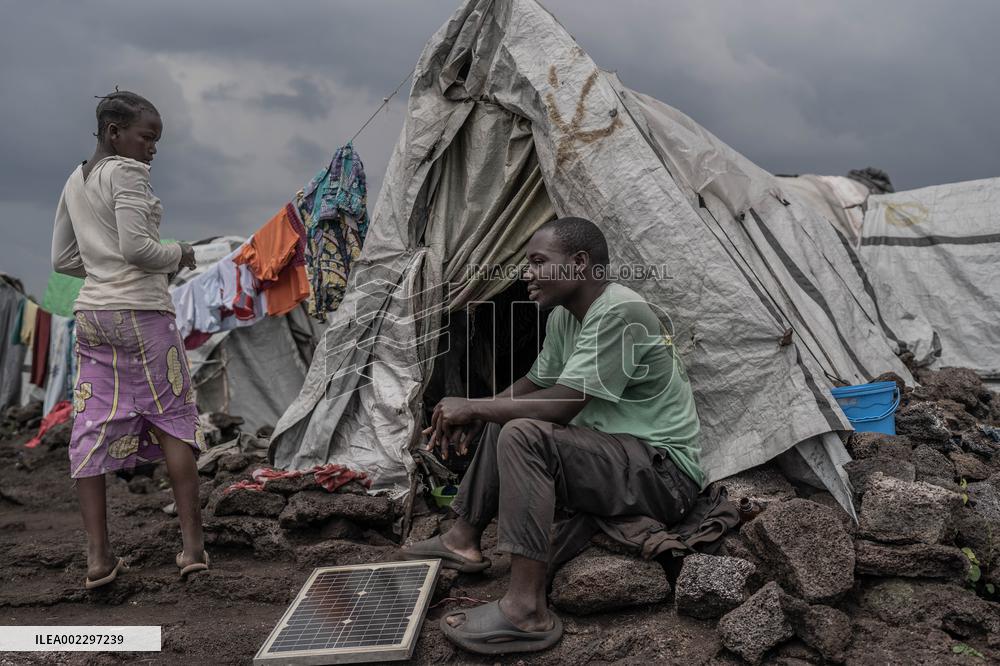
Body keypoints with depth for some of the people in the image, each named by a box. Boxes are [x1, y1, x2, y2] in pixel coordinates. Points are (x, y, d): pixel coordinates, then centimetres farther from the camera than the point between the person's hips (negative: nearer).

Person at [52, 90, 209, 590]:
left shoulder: (75, 182, 17)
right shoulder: (128, 173, -7)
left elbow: (62, 259, 18)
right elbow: (135, 245, -18)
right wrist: (178, 255, -2)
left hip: (91, 314, 7)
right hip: (140, 313, -7)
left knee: (92, 431, 3)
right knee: (173, 420, 2)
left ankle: (98, 557, 5)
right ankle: (192, 544, 4)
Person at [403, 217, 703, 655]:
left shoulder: (620, 313, -23)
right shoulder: (565, 316, 6)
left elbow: (562, 405, -28)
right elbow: (534, 385, 17)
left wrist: (472, 406, -17)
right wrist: (475, 416, -1)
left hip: (663, 472, -10)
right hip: (616, 450, 10)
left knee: (524, 435, -28)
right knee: (503, 420, 14)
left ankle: (528, 611, -26)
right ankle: (463, 540, 20)